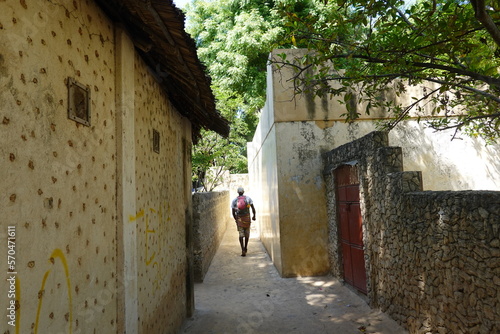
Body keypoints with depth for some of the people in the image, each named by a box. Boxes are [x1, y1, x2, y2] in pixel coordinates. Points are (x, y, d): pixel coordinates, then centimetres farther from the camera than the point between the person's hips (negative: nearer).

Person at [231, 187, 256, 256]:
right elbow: (253, 208, -5)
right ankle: (245, 248, 28)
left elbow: (233, 212, 1)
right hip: (247, 218, 0)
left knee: (241, 235, 1)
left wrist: (236, 219, 17)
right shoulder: (248, 198, 0)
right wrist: (254, 216, 9)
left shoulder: (234, 200, 0)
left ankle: (243, 250, -11)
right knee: (247, 234, 17)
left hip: (239, 219, 0)